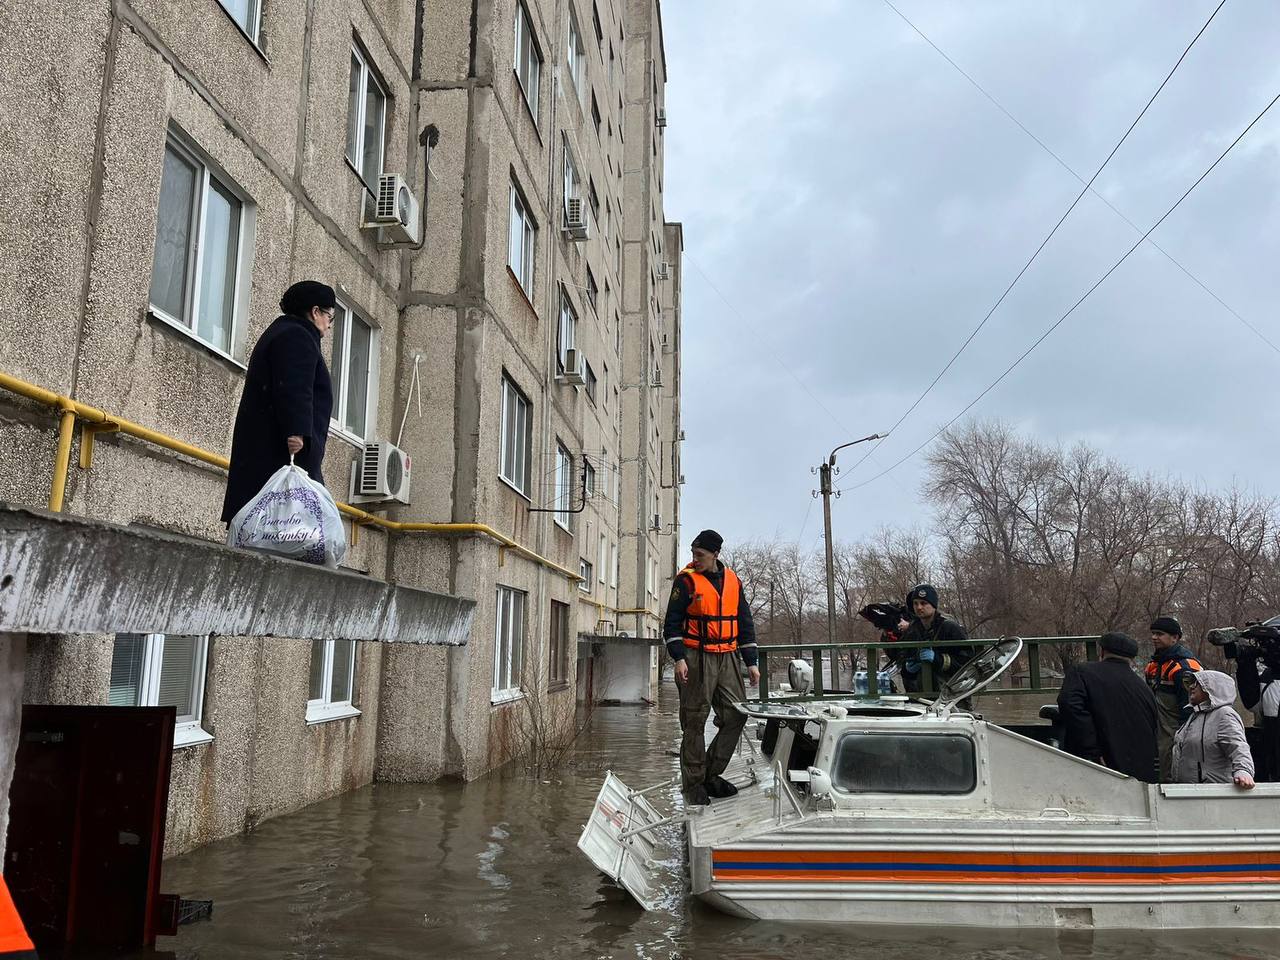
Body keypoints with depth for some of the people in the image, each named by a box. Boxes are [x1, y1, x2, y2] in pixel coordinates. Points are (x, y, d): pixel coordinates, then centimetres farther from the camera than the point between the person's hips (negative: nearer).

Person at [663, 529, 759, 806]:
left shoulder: (733, 581, 11)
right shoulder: (686, 580, -3)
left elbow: (745, 623, 16)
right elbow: (672, 623, -3)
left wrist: (751, 662, 12)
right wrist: (679, 658, -14)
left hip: (728, 658, 5)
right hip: (697, 659, -5)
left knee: (736, 716, 3)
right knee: (695, 721, -2)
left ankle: (711, 774, 17)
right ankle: (693, 783, 9)